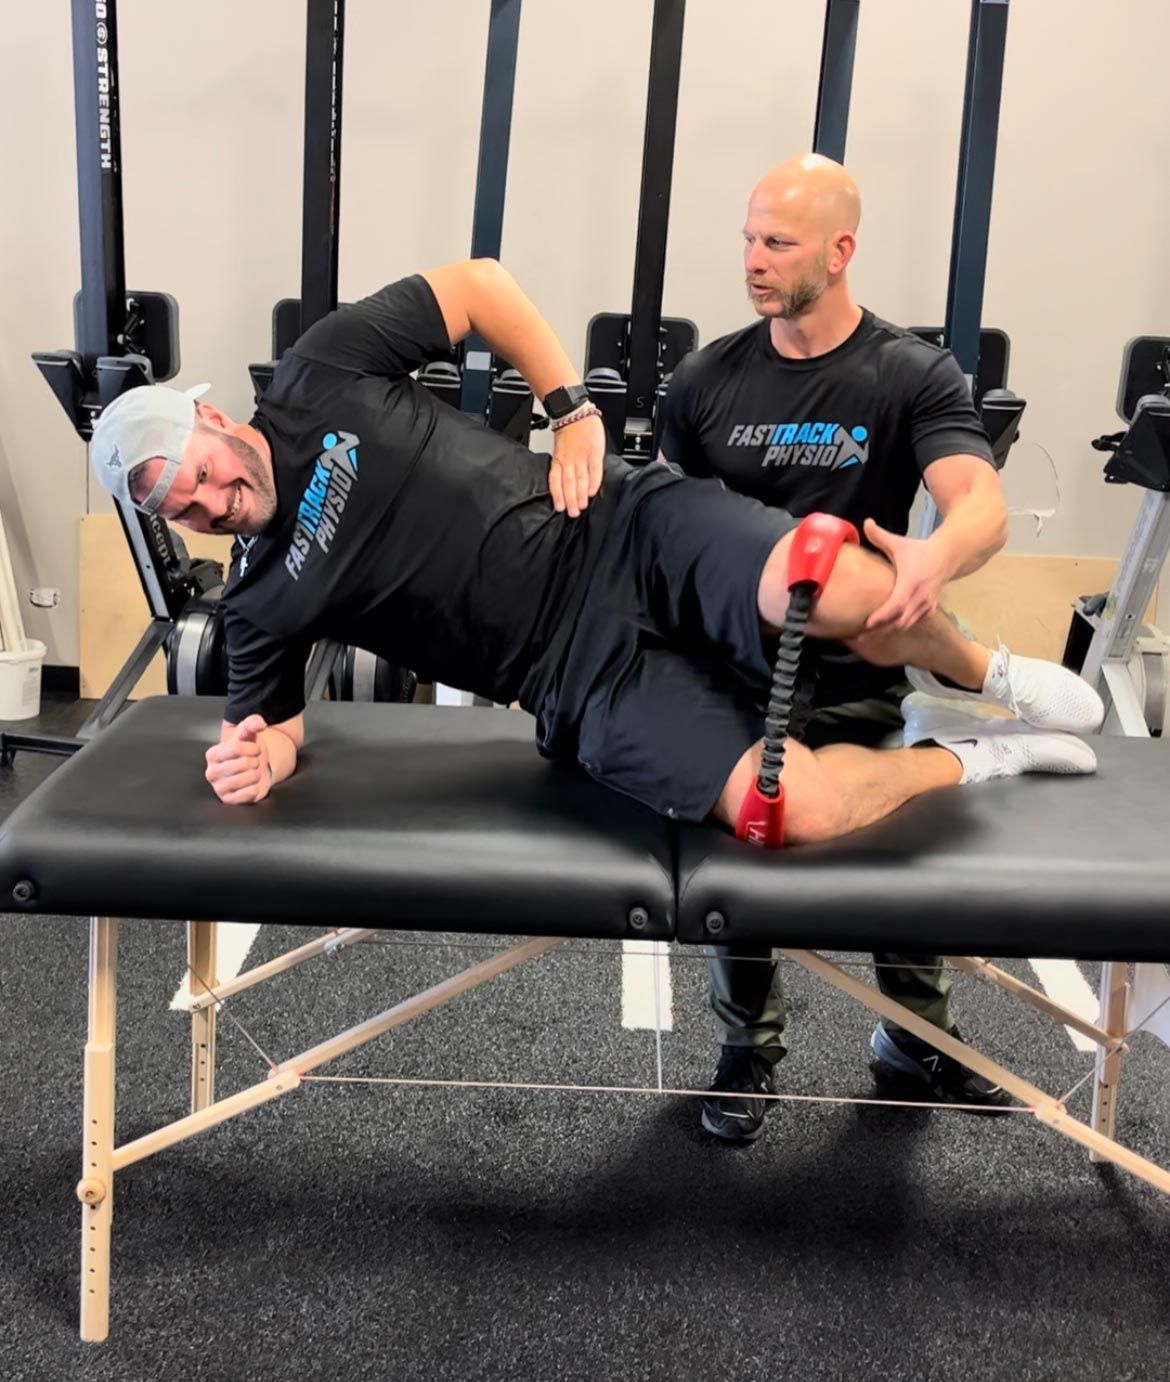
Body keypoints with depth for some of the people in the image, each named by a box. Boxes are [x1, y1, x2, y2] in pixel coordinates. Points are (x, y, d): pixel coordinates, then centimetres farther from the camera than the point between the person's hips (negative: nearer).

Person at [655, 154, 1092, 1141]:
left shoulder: (914, 376, -8)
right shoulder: (708, 378, 0)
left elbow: (983, 505, -23)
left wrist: (936, 557, -46)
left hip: (867, 681, -1)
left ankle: (916, 1043, 38)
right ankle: (749, 1046, 28)